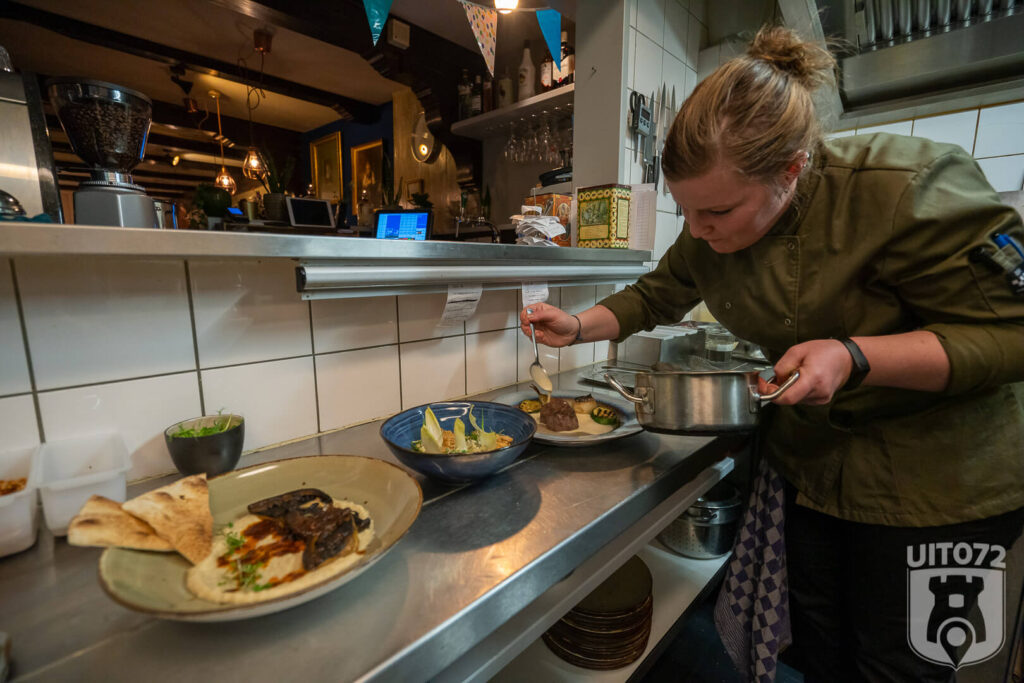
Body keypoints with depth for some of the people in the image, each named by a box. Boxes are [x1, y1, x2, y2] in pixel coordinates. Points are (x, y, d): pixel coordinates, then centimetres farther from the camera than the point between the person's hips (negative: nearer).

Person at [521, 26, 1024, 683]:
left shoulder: (911, 188, -26)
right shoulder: (709, 229, -8)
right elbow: (656, 295, 5)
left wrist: (853, 357, -36)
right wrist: (577, 326, -9)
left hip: (937, 475, -4)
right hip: (808, 461, 5)